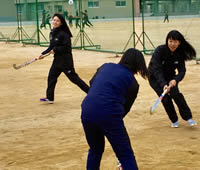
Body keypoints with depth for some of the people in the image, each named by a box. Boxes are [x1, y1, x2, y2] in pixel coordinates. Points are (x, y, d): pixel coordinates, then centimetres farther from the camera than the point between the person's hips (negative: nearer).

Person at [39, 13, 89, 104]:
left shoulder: (63, 34, -18)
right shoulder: (52, 33, 8)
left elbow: (67, 47, -20)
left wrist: (55, 50, -18)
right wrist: (43, 54, 7)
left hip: (66, 60, -8)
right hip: (57, 59, 8)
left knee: (73, 78, -2)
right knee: (51, 77, 8)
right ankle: (50, 98, 17)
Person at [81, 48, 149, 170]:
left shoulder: (106, 66, 18)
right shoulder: (133, 83, 8)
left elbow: (91, 83, 29)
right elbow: (126, 107, 12)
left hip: (87, 111, 5)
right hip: (109, 114, -5)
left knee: (95, 150, 28)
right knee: (126, 155, 9)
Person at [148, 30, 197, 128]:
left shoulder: (180, 53, -16)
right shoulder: (160, 50, -28)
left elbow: (182, 70, -19)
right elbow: (156, 69, -34)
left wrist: (175, 80, -41)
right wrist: (163, 84, -47)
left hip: (170, 77, 2)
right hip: (155, 78, -2)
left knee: (176, 94, -20)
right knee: (166, 98, -15)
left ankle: (188, 117, -7)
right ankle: (174, 120, 7)